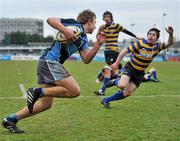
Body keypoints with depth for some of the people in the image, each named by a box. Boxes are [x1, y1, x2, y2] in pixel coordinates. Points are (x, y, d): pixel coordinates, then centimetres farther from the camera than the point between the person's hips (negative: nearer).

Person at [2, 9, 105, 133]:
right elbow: (50, 20, -9)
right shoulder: (75, 25, -1)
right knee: (74, 91, -17)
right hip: (50, 61, -10)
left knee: (46, 104, 8)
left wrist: (98, 43, 2)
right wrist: (65, 30, -20)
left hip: (49, 63, 10)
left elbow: (86, 59, 9)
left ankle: (10, 119, 10)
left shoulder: (84, 40, 22)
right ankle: (38, 92, -13)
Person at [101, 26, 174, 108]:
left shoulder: (157, 47, -5)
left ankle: (106, 100, 13)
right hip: (130, 68, -4)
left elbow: (169, 44, -18)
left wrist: (170, 34, -38)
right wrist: (116, 63, -15)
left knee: (128, 93, -2)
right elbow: (125, 51, -12)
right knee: (122, 85, -29)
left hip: (140, 73, 4)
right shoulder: (140, 43, -16)